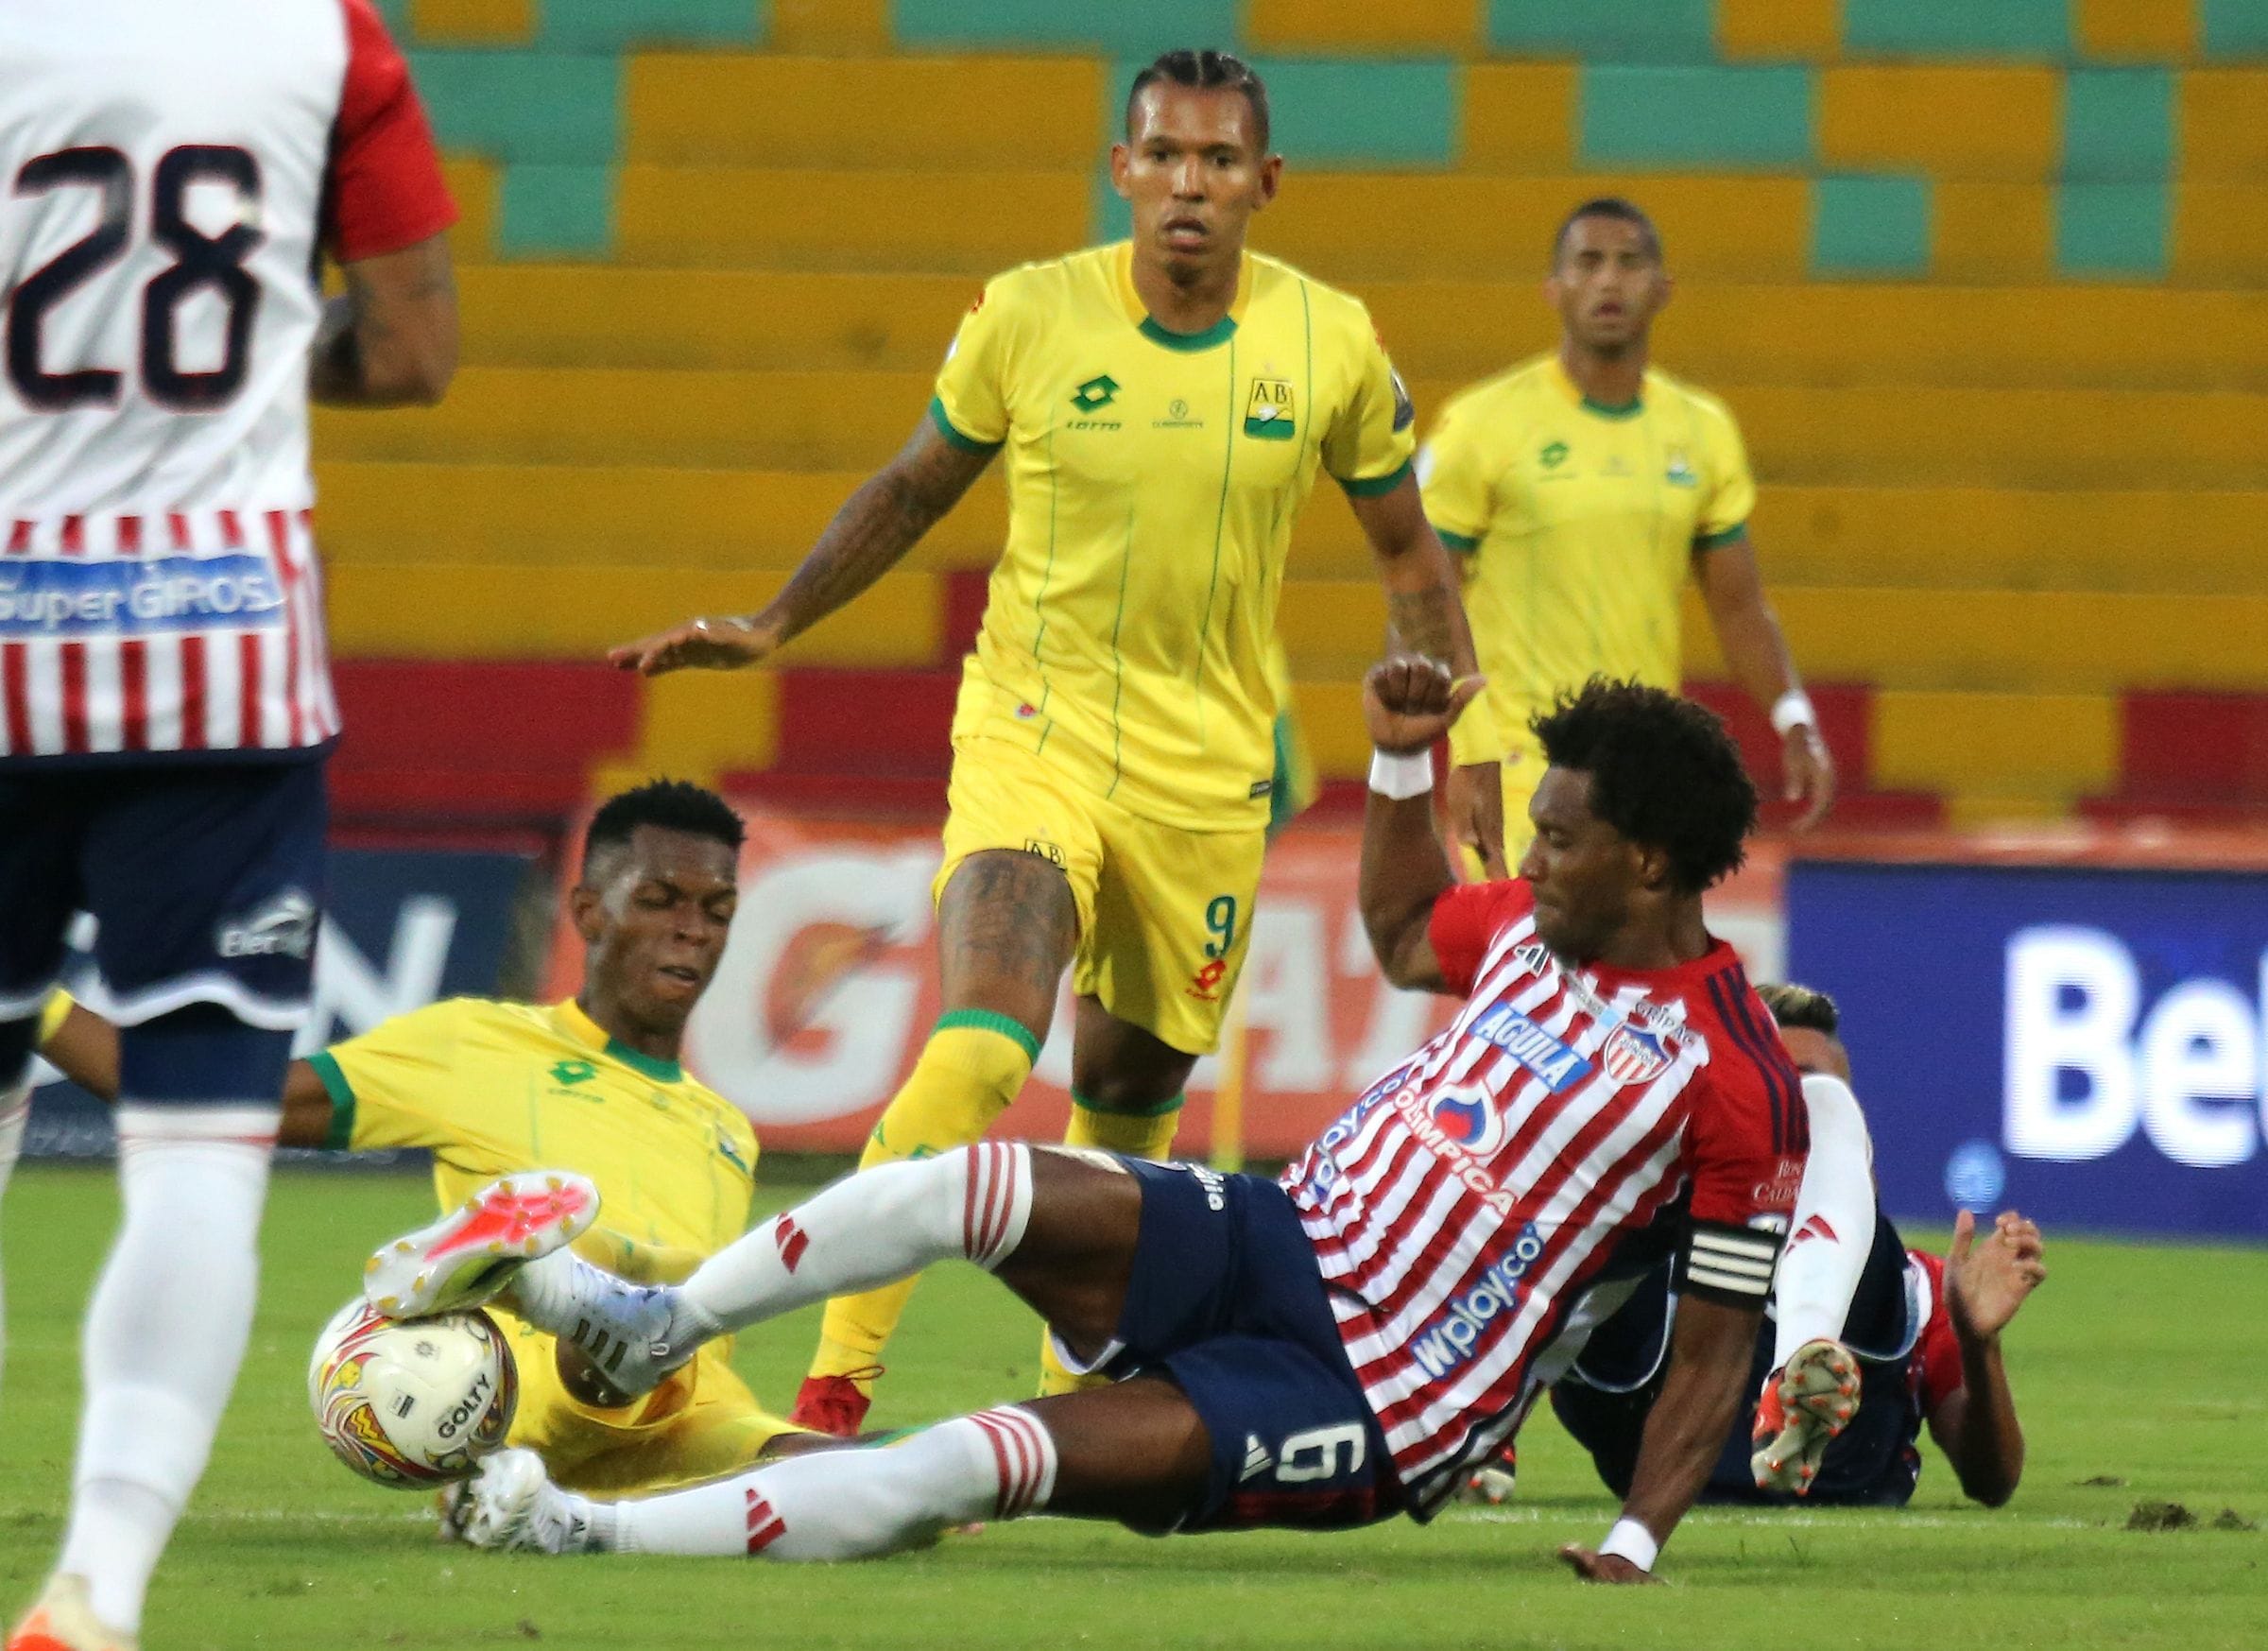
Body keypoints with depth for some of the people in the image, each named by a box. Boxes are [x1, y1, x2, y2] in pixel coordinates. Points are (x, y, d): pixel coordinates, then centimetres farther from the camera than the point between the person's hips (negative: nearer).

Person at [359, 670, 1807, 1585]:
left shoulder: (1733, 1083, -16)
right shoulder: (1538, 928, 7)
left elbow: (1718, 1348, -12)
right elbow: (1402, 935, 31)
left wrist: (1638, 1539, -22)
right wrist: (1403, 762, 16)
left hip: (1378, 1411, -7)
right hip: (1289, 1239, 7)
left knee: (988, 1462, -24)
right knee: (970, 1184, -18)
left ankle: (589, 1529, -23)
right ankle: (647, 1329, -4)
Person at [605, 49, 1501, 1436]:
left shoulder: (1332, 345, -4)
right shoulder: (1029, 318, -7)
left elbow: (1408, 551, 10)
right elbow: (916, 488, 10)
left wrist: (1469, 757, 7)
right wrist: (770, 628, 7)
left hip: (1211, 772, 3)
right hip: (1034, 733, -2)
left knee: (1130, 1096, 11)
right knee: (978, 1051, -23)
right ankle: (833, 1396, -24)